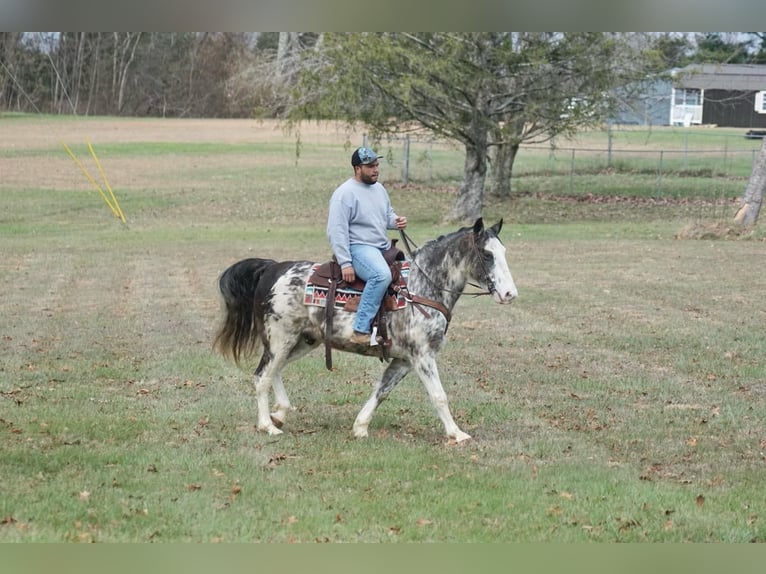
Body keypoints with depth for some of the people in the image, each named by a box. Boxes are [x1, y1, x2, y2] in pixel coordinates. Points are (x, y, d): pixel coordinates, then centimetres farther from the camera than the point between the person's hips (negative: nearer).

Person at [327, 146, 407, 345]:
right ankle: (361, 330, -36)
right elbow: (337, 231, -15)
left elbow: (387, 215, 29)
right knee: (382, 275, -35)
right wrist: (345, 263, -20)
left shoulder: (379, 188, 14)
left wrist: (396, 221, 3)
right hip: (359, 248, -9)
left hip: (384, 247, 9)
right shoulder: (344, 193, -12)